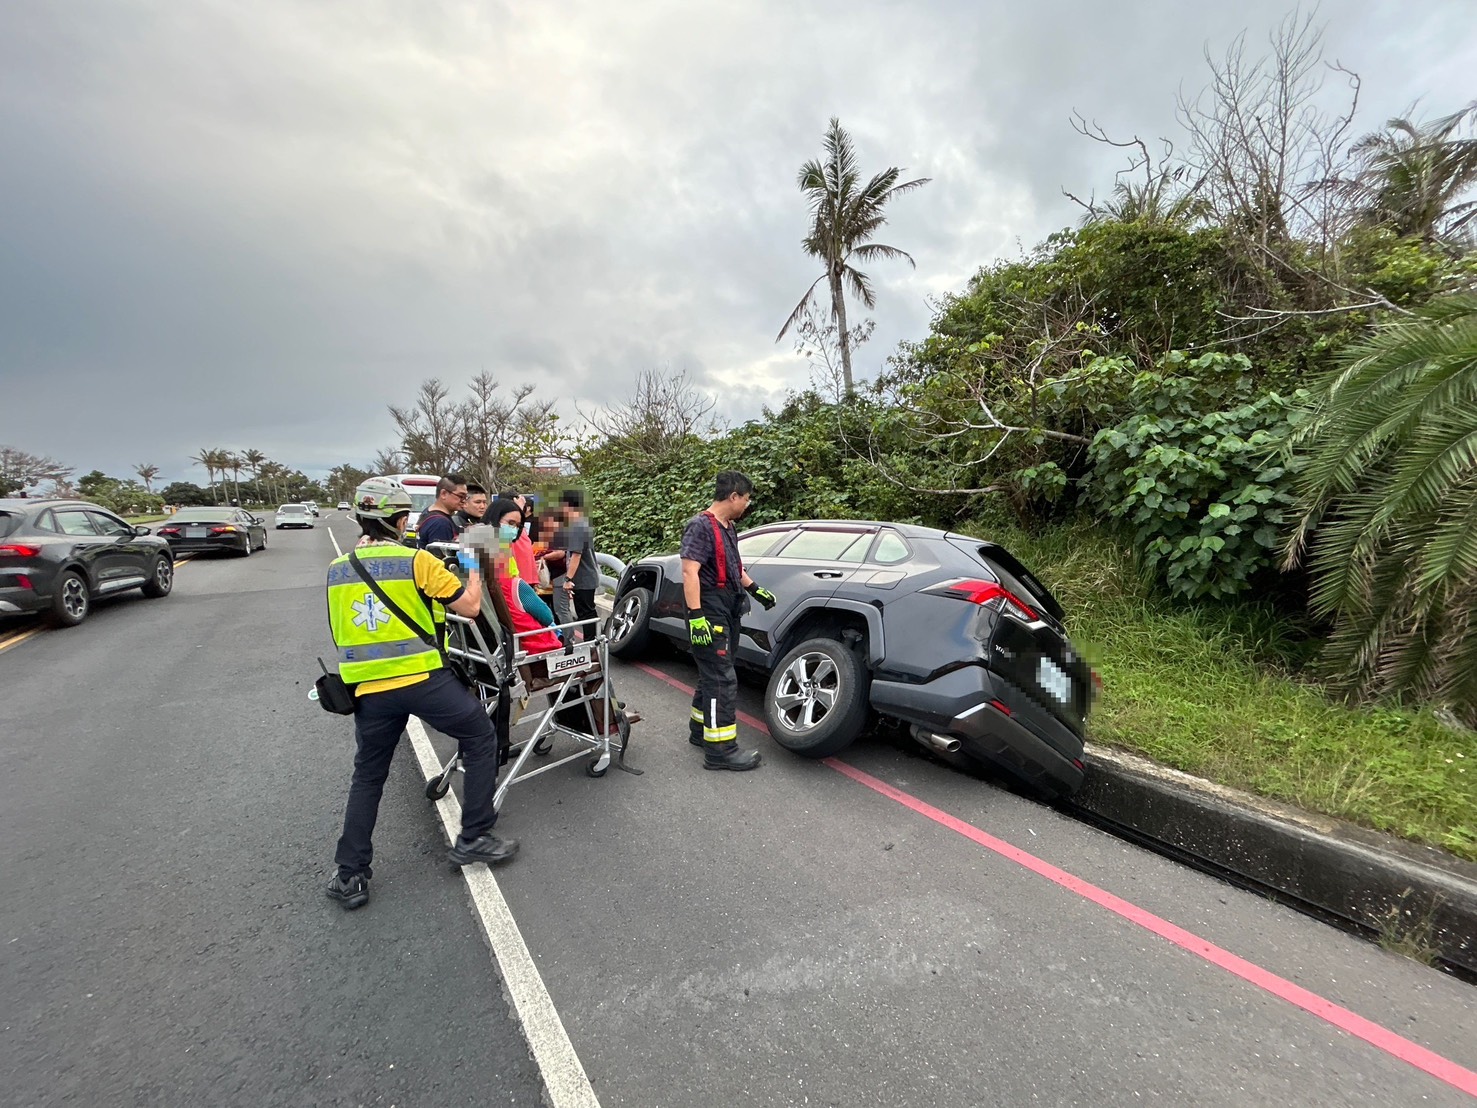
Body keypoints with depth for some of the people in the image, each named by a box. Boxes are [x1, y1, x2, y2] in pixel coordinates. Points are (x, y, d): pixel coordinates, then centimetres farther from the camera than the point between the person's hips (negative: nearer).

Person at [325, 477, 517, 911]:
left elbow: (341, 633, 21)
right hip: (424, 680, -5)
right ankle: (473, 839, 17)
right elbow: (470, 606, -6)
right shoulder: (417, 561, -9)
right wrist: (473, 566, 11)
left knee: (367, 777, 22)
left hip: (370, 688, 5)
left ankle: (350, 875, 24)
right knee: (481, 738, 14)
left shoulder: (337, 569, 9)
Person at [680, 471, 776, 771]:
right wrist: (695, 616, -27)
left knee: (713, 675, 17)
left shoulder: (728, 528, 15)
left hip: (728, 613, 10)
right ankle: (720, 749, -3)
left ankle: (700, 729, 31)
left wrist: (755, 590, 31)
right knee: (722, 679, -9)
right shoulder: (701, 526, -13)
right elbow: (690, 572, -22)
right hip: (710, 614, -9)